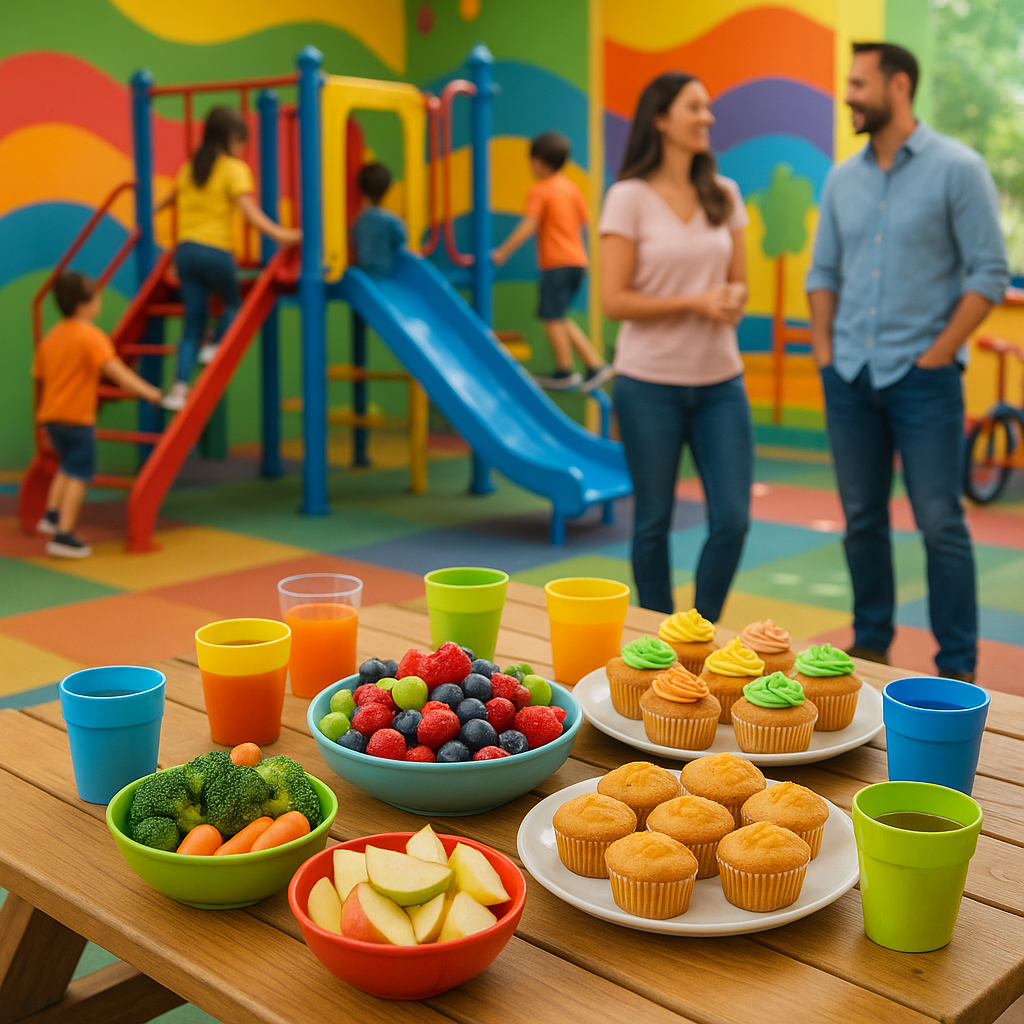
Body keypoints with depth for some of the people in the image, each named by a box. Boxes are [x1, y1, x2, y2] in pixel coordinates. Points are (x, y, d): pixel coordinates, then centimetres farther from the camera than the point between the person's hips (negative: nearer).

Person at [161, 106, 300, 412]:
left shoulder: (190, 167, 16)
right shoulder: (235, 169, -4)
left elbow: (171, 197, 33)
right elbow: (249, 211, -18)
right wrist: (280, 234, -23)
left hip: (186, 249, 6)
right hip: (216, 251, -5)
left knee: (193, 320, 7)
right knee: (234, 303, 20)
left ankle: (180, 387, -3)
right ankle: (214, 347, -5)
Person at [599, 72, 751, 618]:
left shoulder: (723, 195, 8)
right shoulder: (629, 198, -6)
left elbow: (738, 282, 14)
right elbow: (615, 300, -10)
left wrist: (733, 300, -10)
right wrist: (695, 302, -17)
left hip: (720, 382, 4)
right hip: (650, 384, -4)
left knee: (732, 520, 0)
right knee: (654, 522, 7)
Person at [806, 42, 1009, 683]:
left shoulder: (957, 169, -4)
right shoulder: (843, 179, 11)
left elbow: (989, 274, -7)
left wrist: (938, 355, -11)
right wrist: (824, 348, 5)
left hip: (923, 376, -5)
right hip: (849, 376, 5)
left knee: (940, 522, -3)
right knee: (862, 518, 10)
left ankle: (957, 667, 6)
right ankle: (871, 644, 23)